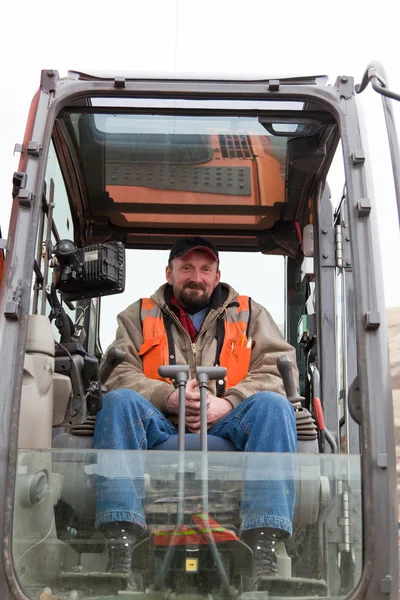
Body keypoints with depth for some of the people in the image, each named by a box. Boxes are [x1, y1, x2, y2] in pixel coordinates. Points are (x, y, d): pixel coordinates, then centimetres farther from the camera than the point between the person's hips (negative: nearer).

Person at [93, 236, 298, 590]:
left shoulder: (250, 314, 18)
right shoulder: (139, 316, 18)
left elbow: (278, 369, 4)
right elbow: (119, 374, 3)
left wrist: (227, 403, -13)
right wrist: (169, 397, -16)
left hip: (227, 431, 0)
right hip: (160, 430, 0)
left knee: (272, 404, -28)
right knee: (119, 401, -28)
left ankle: (263, 549, -38)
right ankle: (120, 545, -37)